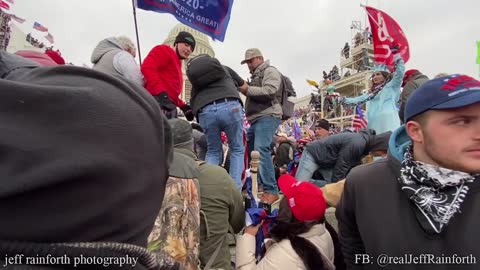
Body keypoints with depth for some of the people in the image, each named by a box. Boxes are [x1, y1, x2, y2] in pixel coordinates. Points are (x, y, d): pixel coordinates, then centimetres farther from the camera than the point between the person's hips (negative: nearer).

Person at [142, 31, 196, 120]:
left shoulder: (177, 65, 31)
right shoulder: (164, 50, 6)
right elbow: (147, 67, -13)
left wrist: (182, 105, 14)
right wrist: (162, 93, -24)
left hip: (169, 106, 10)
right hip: (157, 102, -10)